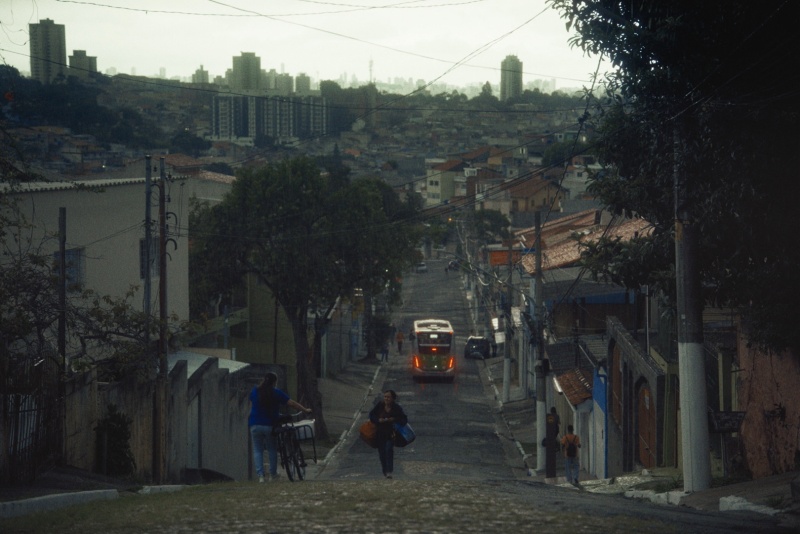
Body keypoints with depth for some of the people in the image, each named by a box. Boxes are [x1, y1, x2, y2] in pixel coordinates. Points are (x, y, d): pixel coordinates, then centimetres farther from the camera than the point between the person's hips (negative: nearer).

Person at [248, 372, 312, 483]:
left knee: (257, 450, 5)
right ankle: (272, 474, 19)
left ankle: (260, 475, -7)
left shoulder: (255, 391, 3)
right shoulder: (276, 393, -4)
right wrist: (305, 410, 8)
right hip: (270, 425, -1)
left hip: (255, 425, 1)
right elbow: (292, 404, -2)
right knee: (272, 450, 15)